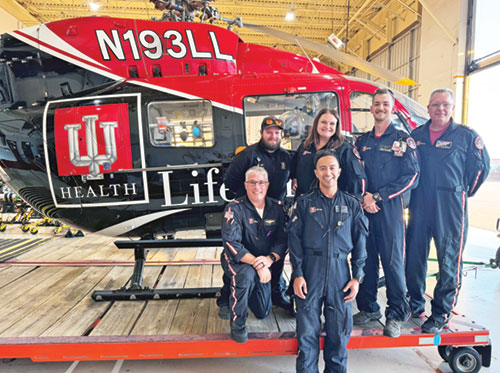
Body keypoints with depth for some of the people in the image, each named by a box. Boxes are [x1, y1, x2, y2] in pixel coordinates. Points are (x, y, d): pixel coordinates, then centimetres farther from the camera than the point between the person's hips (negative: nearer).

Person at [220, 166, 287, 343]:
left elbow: (283, 240, -8)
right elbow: (231, 243, -26)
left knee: (263, 312, 10)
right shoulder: (235, 208, -18)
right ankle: (237, 323, -14)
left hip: (264, 263, 4)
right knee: (246, 274, -39)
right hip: (236, 260, -4)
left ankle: (248, 289, 43)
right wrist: (256, 263, -34)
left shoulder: (277, 208, -6)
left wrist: (269, 259, -26)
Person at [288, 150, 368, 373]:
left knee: (339, 331, 9)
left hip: (340, 272, 1)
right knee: (307, 331, 3)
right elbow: (294, 239, 0)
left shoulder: (352, 205, 8)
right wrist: (297, 274, -6)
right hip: (310, 272, -1)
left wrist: (357, 277, 2)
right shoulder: (304, 204, 4)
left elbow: (360, 242, 8)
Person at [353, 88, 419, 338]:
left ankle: (396, 314, 16)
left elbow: (411, 177, -5)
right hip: (363, 207, 4)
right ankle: (368, 308, 24)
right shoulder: (362, 141, 15)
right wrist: (364, 196, -6)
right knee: (365, 258, 8)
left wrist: (378, 196, -10)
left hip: (390, 207, -3)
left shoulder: (403, 140, 3)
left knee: (392, 260, -1)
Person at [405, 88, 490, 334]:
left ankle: (441, 315, 15)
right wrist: (410, 193, 10)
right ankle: (415, 306, 26)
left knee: (449, 261, 1)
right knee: (414, 257, 9)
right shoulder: (416, 135, 10)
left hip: (450, 209, -3)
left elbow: (481, 166, 8)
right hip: (419, 207, 3)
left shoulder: (466, 136, 2)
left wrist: (463, 193, 11)